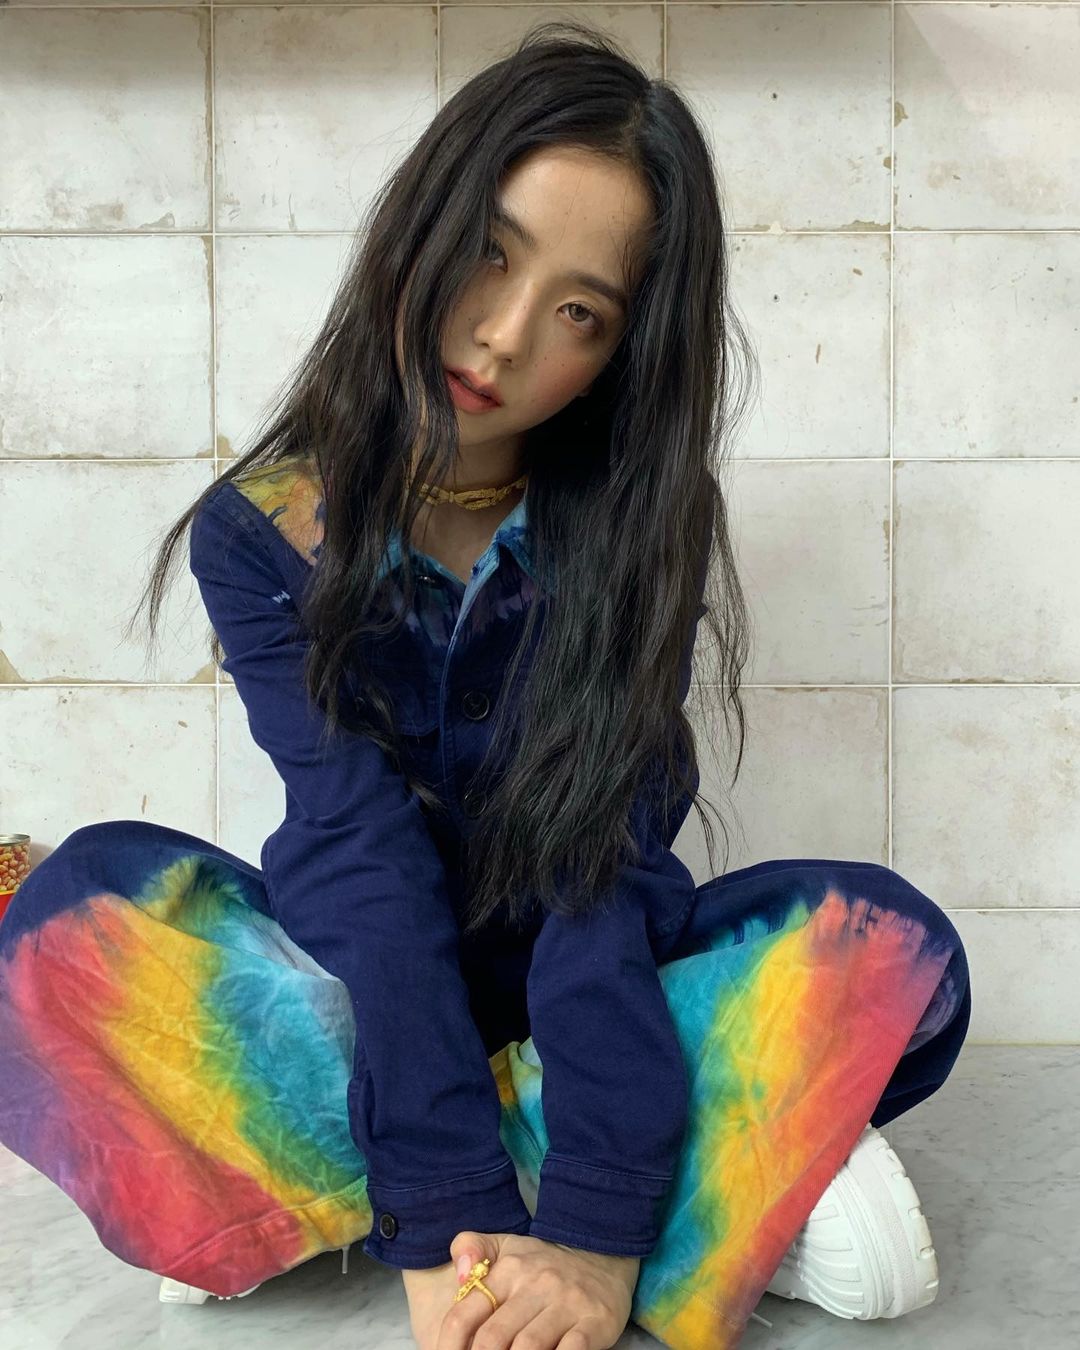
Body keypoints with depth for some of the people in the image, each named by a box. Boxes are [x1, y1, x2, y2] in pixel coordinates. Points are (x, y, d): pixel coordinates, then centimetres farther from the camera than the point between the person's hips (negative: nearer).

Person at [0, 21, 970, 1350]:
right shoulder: (265, 533, -12)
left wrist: (592, 1227, -31)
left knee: (889, 943, -26)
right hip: (358, 992, 0)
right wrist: (450, 1211, -31)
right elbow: (364, 858, -22)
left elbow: (602, 857, -21)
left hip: (576, 998, 1)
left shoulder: (626, 530, -10)